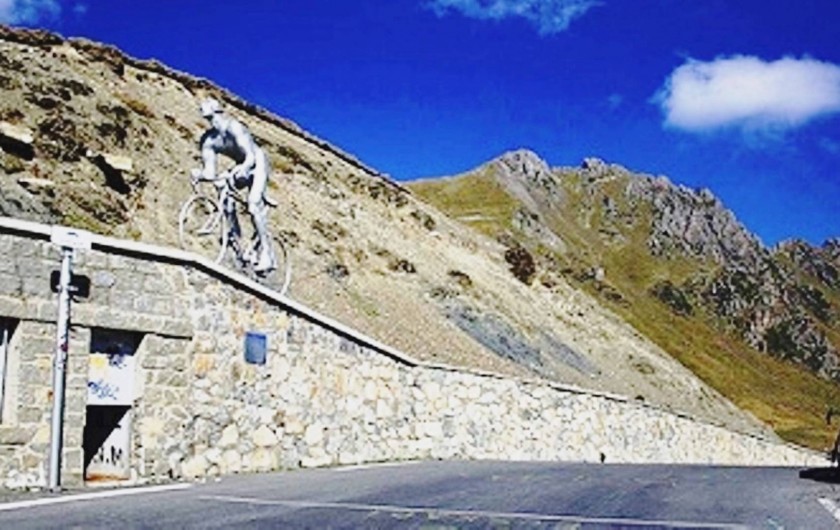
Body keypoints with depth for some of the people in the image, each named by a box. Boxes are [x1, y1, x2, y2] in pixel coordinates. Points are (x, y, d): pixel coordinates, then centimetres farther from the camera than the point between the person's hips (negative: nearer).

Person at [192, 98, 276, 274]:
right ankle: (237, 242, 0)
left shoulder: (234, 128, -28)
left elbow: (251, 157, -35)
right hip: (241, 166, 6)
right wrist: (200, 174, -38)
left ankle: (266, 253, -17)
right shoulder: (208, 140, -11)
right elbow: (210, 172, -16)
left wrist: (242, 169, -55)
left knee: (254, 205, -22)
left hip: (257, 163, -6)